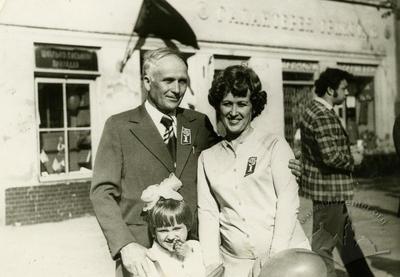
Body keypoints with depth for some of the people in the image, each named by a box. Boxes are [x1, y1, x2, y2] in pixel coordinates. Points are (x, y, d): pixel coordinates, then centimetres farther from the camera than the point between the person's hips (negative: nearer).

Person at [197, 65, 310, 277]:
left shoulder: (275, 145, 1)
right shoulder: (207, 157, 9)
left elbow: (288, 203, -5)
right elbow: (207, 212, 4)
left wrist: (275, 260, -14)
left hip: (285, 258, -2)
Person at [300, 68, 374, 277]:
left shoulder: (314, 110, 12)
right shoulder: (323, 116, -21)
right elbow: (331, 156, -28)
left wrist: (348, 150, 9)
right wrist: (353, 159, -10)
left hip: (330, 188, 11)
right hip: (328, 189, -11)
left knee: (346, 237, 20)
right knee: (324, 245, 2)